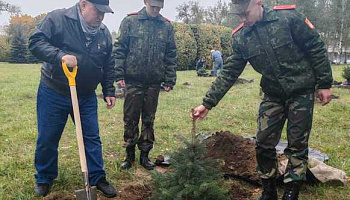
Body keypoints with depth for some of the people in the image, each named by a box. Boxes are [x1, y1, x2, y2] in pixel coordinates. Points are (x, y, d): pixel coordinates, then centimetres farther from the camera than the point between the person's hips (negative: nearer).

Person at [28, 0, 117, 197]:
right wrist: (60, 55, -32)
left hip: (87, 97, 3)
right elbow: (36, 42, -17)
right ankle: (44, 179, 30)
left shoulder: (104, 33, 3)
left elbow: (108, 66, 10)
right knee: (47, 139, 8)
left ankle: (97, 177, 22)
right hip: (53, 93, -3)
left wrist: (109, 91, 7)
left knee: (92, 138, 7)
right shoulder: (57, 18, -11)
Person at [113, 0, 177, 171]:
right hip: (133, 80, -1)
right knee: (130, 118, 5)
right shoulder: (130, 21, 0)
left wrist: (169, 80, 3)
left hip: (154, 82, 2)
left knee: (149, 120, 10)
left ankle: (145, 155, 23)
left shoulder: (167, 26, 6)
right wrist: (119, 74, -8)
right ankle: (129, 155, 21)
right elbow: (119, 49, 0)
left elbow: (171, 56, 8)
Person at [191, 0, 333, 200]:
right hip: (273, 95, 4)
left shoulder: (289, 18, -15)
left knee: (297, 145, 4)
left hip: (301, 92, -3)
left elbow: (316, 48, -8)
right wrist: (208, 103, -7)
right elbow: (229, 73, -3)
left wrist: (325, 84, -7)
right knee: (264, 144, 3)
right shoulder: (241, 38, -4)